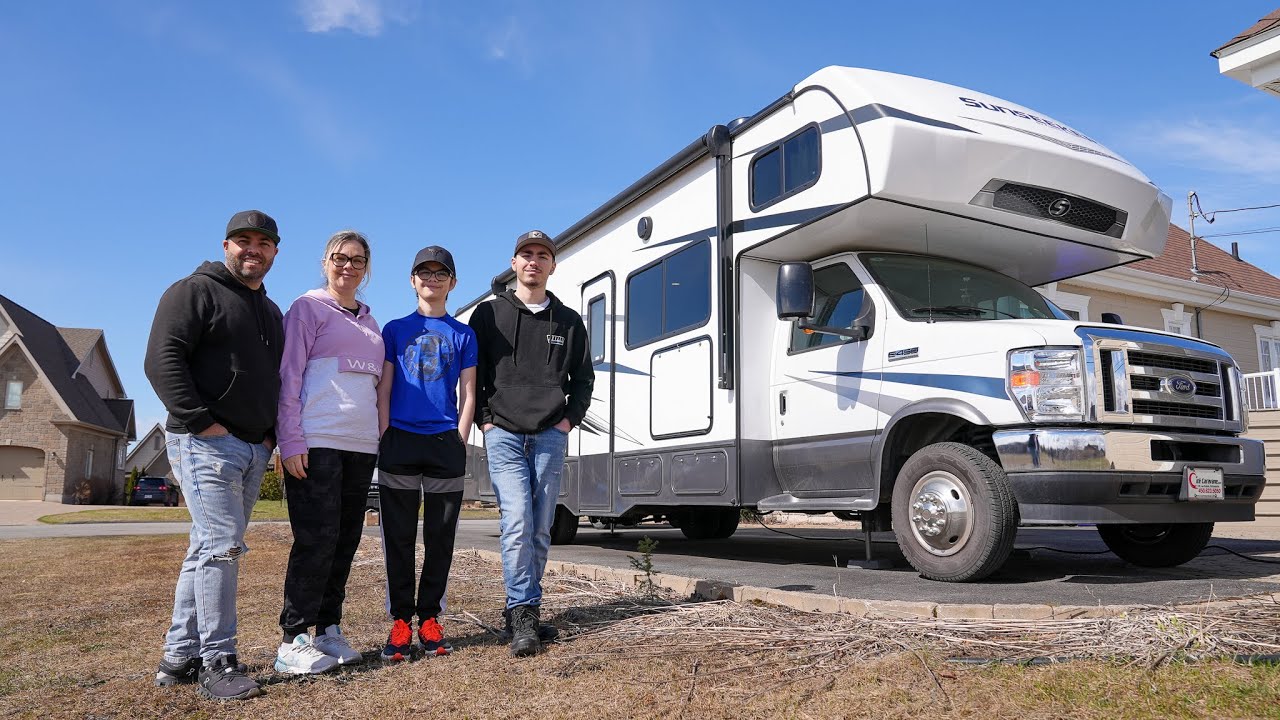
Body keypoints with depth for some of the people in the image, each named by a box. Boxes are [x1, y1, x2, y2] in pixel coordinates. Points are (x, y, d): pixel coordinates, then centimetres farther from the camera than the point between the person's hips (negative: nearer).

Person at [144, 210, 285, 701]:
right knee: (222, 545, -12)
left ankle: (179, 656, 17)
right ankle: (216, 662, -4)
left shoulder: (271, 312, 21)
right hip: (205, 442, -7)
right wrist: (202, 422, -18)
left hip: (253, 450, 8)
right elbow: (162, 359, -13)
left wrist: (270, 434, 11)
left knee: (210, 549, 9)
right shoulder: (195, 291, -2)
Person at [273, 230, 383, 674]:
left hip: (360, 445, 6)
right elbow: (289, 376, -5)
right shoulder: (308, 308, 2)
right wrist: (291, 440, -13)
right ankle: (293, 641, 1)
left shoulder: (369, 323, 20)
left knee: (346, 540, 7)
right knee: (317, 539, -8)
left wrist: (378, 436, 16)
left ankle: (328, 630, 17)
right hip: (317, 443, -6)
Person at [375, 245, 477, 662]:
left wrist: (460, 444, -1)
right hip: (400, 441, 0)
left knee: (441, 537, 5)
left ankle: (429, 620, 15)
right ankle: (400, 621, 11)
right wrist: (385, 442, -2)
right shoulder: (394, 330, 10)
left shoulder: (463, 335, 11)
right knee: (399, 537, 2)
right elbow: (383, 392, 7)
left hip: (446, 444, 1)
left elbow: (467, 395, 8)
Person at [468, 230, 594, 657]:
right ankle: (522, 615, -8)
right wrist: (485, 419, -2)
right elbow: (472, 374, 9)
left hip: (550, 436, 2)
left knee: (541, 529, 4)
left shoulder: (568, 321, 15)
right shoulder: (489, 314, 10)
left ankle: (525, 610, 16)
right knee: (517, 522, -14)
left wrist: (570, 418, 5)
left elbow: (583, 378, 18)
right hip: (504, 434, -2)